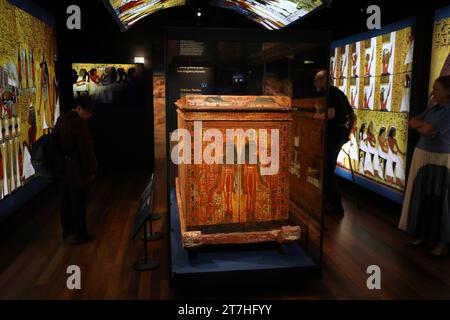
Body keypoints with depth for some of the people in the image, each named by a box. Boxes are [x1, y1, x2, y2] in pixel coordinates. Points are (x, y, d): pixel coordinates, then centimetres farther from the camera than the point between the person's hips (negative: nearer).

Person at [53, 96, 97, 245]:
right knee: (79, 203, 3)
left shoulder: (61, 120, 7)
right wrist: (92, 170, -9)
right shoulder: (78, 123, -20)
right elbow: (86, 148, -19)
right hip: (77, 170, -8)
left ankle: (67, 229, 34)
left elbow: (56, 142, 13)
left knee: (66, 200, 19)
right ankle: (80, 234, 13)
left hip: (63, 169, 9)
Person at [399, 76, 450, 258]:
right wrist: (424, 126, -10)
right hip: (421, 156, 8)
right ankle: (424, 236, 22)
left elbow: (426, 130, -20)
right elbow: (412, 122, 8)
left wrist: (420, 124, 0)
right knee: (421, 198, 10)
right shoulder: (433, 109, 10)